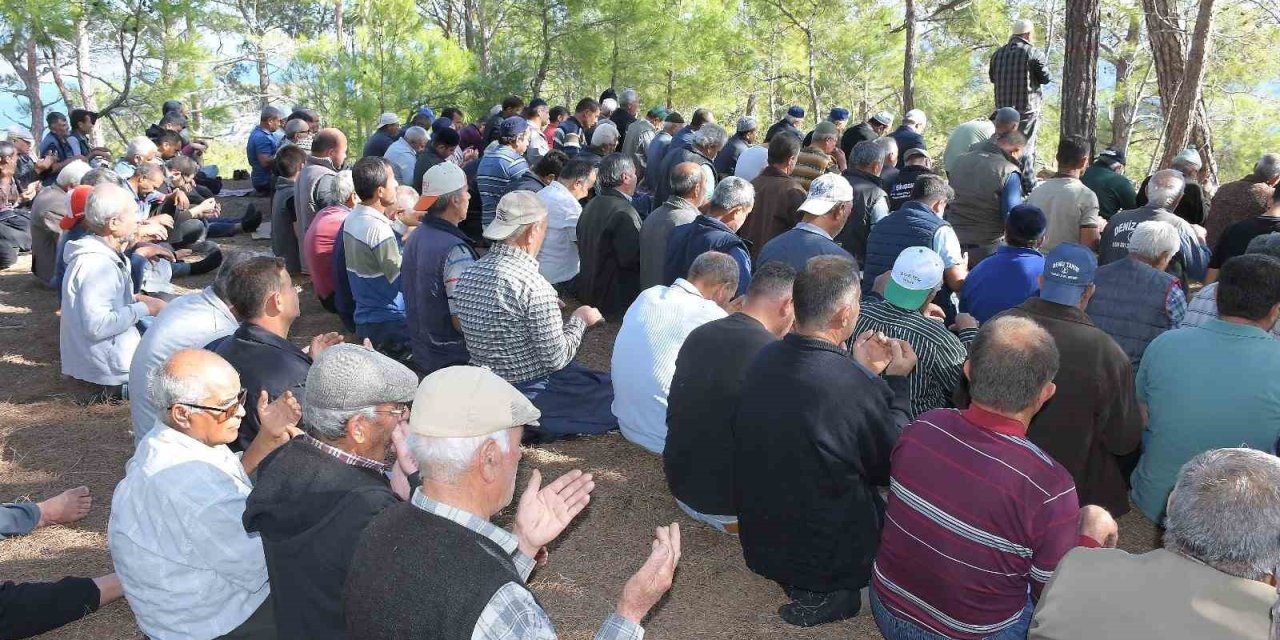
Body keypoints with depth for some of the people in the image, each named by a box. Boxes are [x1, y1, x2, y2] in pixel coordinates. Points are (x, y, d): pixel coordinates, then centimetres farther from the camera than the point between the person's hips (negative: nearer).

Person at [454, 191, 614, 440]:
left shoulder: (469, 275, -1)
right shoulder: (534, 286, -25)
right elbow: (557, 359, -20)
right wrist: (579, 320, -3)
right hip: (532, 397, -8)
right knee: (613, 388, 4)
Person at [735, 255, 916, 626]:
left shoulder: (764, 359, -10)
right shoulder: (857, 388, -30)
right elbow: (895, 468, -11)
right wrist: (897, 380, -3)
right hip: (824, 560, -6)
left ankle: (798, 581, 17)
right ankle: (825, 594, 12)